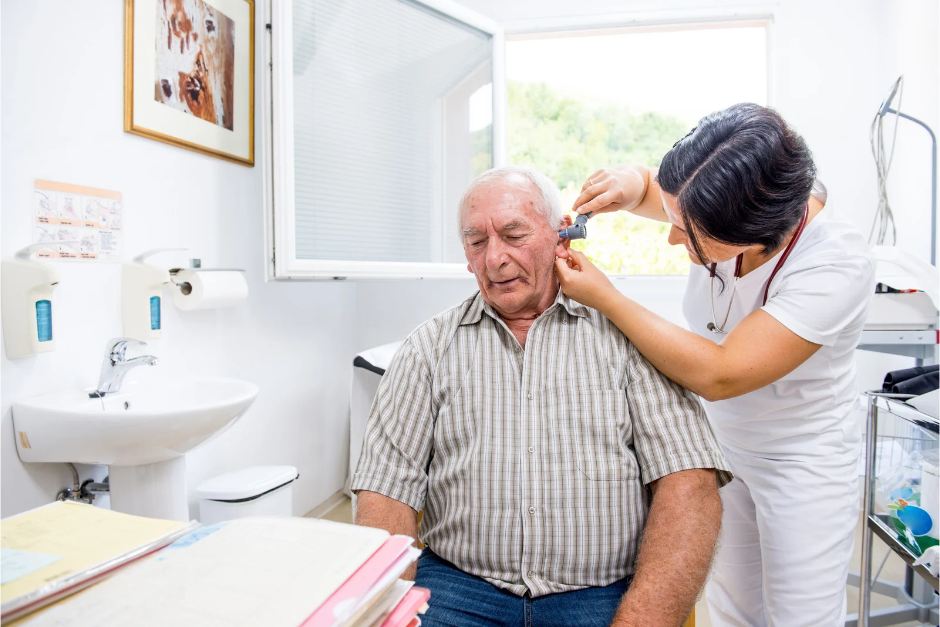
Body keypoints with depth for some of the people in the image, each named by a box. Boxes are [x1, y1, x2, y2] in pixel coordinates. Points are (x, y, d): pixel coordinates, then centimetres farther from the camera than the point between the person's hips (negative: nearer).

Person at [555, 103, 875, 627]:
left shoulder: (839, 265, -30)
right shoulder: (713, 211, -14)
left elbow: (717, 375, -34)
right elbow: (644, 183, 7)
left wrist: (604, 297, -29)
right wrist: (630, 182, -19)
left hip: (803, 461, -5)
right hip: (718, 441, 5)